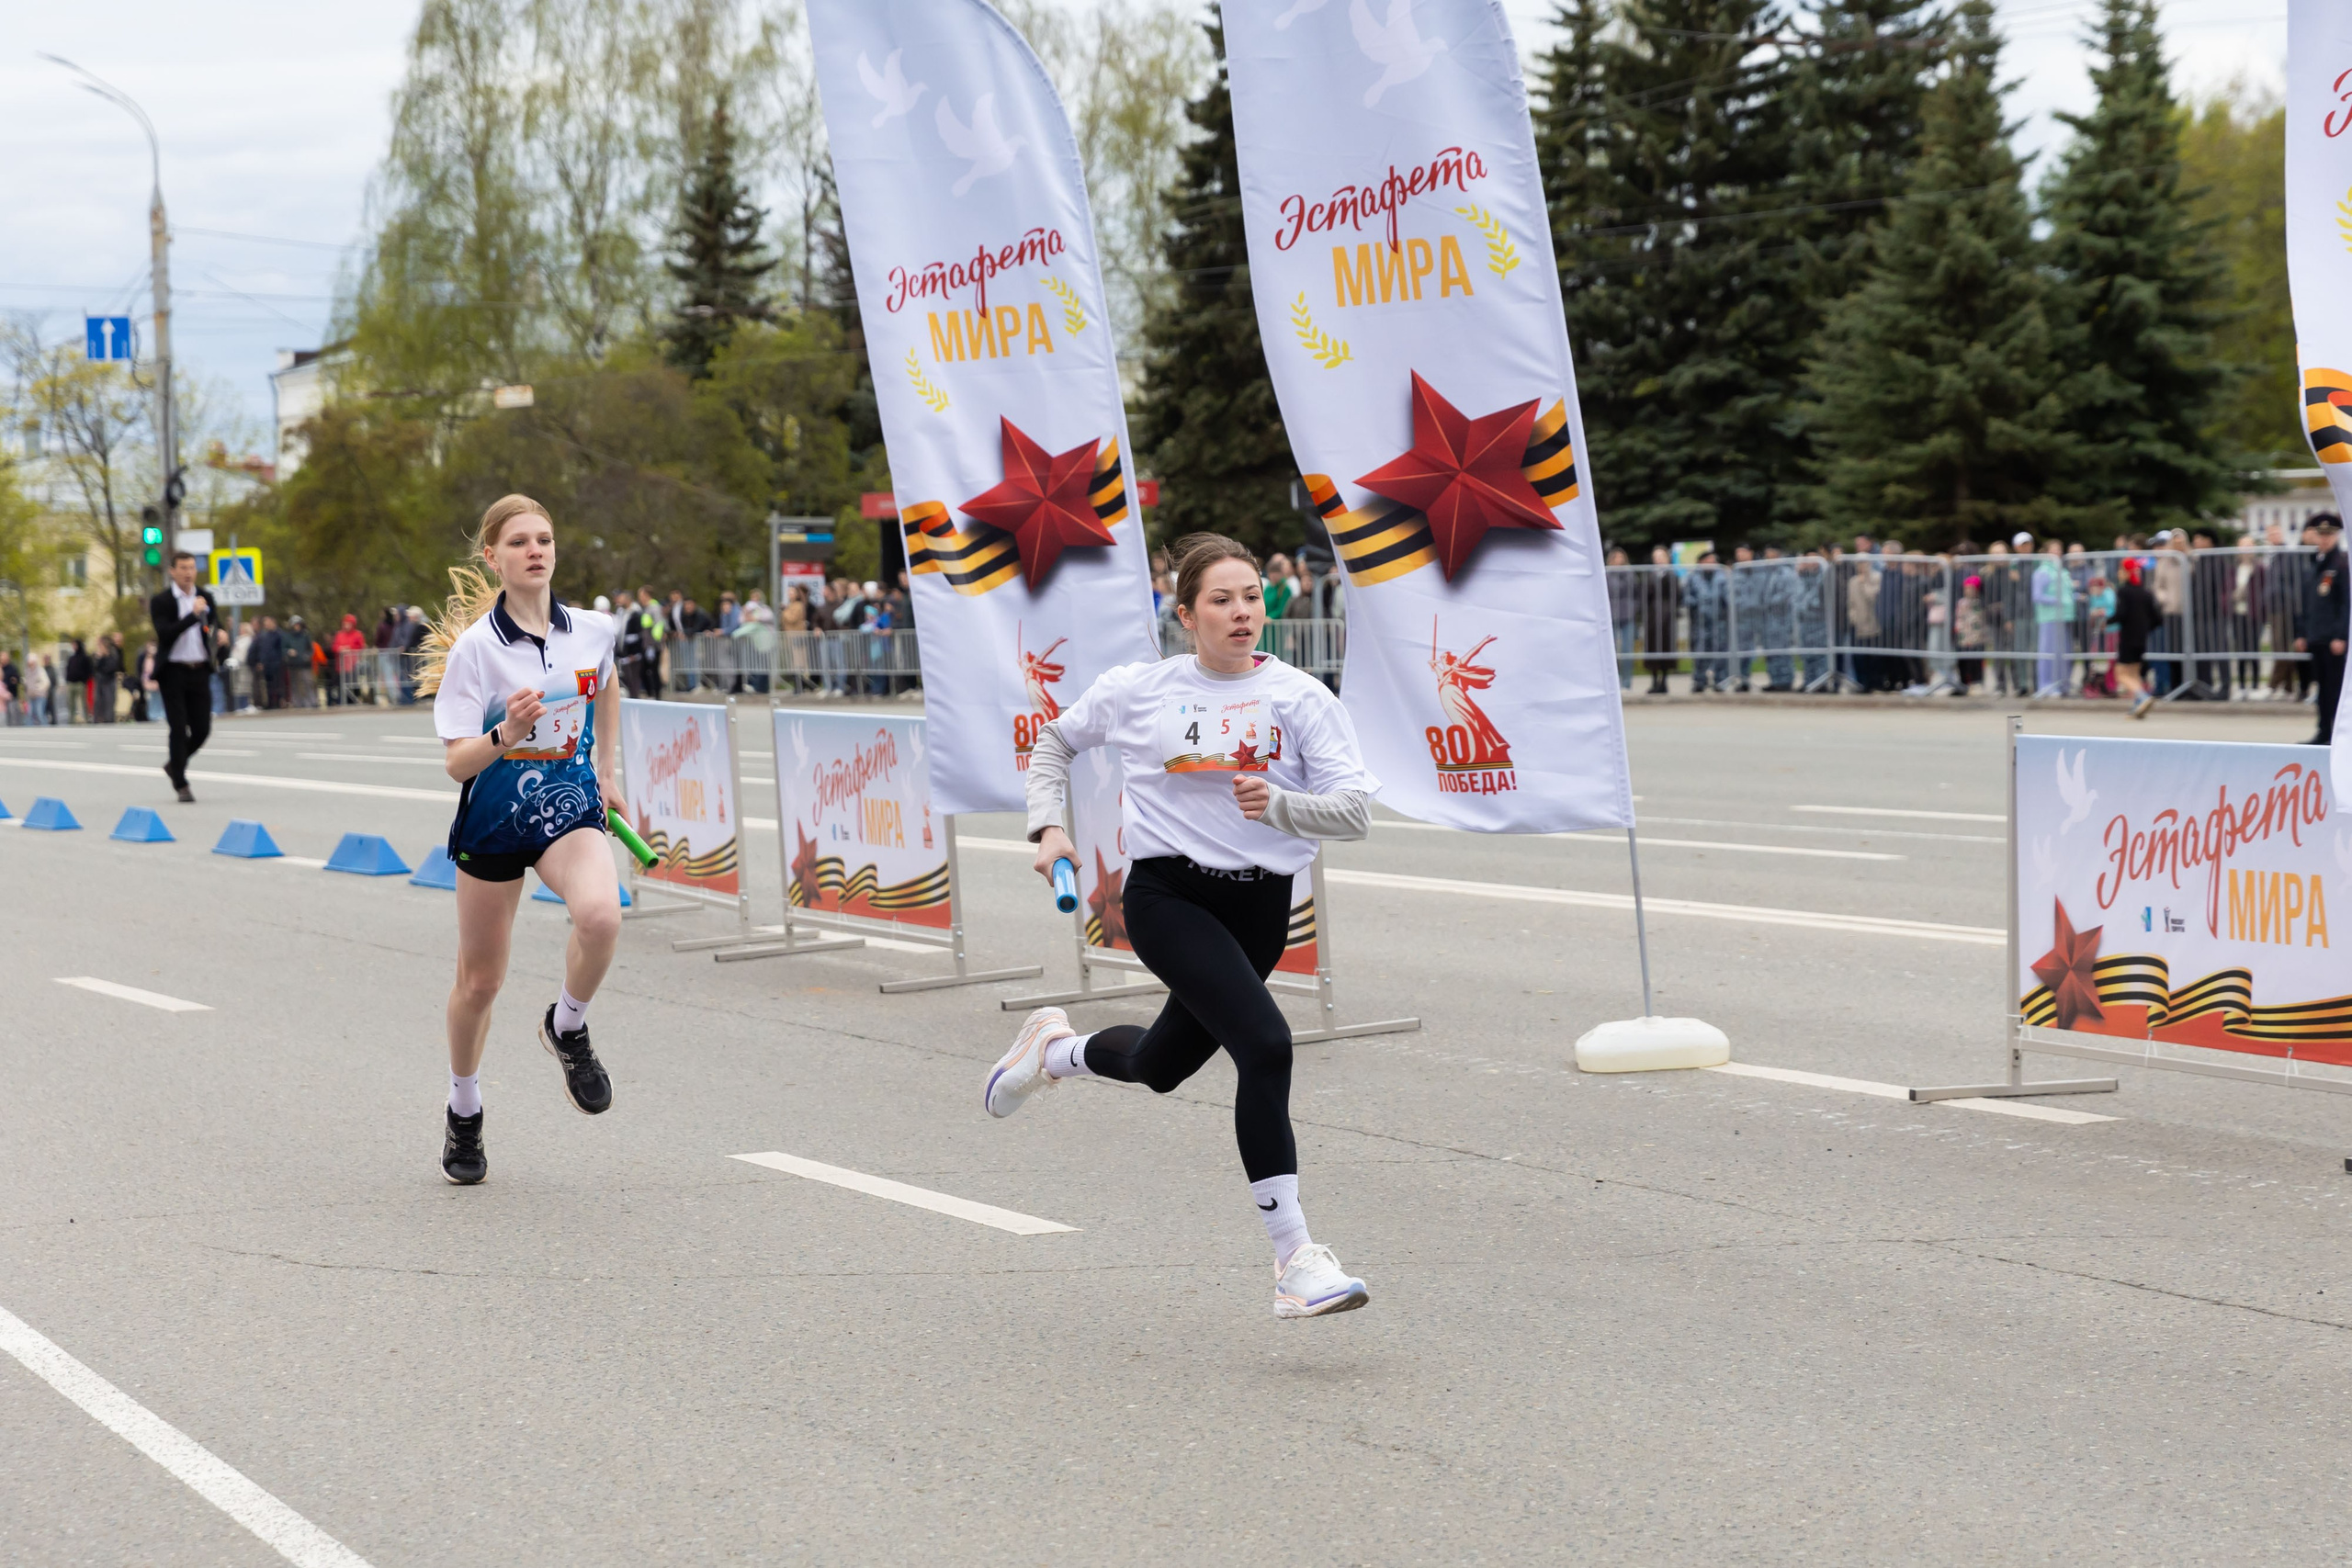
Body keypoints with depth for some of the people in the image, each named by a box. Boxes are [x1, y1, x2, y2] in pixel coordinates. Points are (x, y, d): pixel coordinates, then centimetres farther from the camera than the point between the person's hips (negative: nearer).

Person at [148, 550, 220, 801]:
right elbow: (164, 634, -18)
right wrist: (193, 615, -26)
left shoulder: (205, 597, 9)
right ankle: (180, 783, 3)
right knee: (179, 728, -6)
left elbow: (215, 626, 14)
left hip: (199, 671, 4)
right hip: (173, 671, -4)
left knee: (202, 728, 3)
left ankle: (175, 763, 30)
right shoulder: (161, 601, -6)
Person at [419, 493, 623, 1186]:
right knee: (479, 980, 9)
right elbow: (457, 762, -16)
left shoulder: (593, 631, -3)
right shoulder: (474, 647, -14)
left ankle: (567, 1028, 1)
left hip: (570, 809, 2)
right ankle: (464, 1110, 35)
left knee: (600, 916, -30)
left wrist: (605, 770, 23)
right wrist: (505, 736, -35)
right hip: (492, 821, -1)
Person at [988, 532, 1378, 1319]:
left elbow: (1355, 810, -8)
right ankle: (1295, 1261, -22)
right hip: (1168, 894, -4)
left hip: (1260, 905, 4)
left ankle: (1056, 1049, 57)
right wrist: (1048, 827, 3)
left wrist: (1279, 804, -26)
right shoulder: (1139, 689, -2)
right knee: (1265, 1045, -24)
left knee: (1161, 1065, 21)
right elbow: (1055, 741, 17)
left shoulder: (1300, 697, -3)